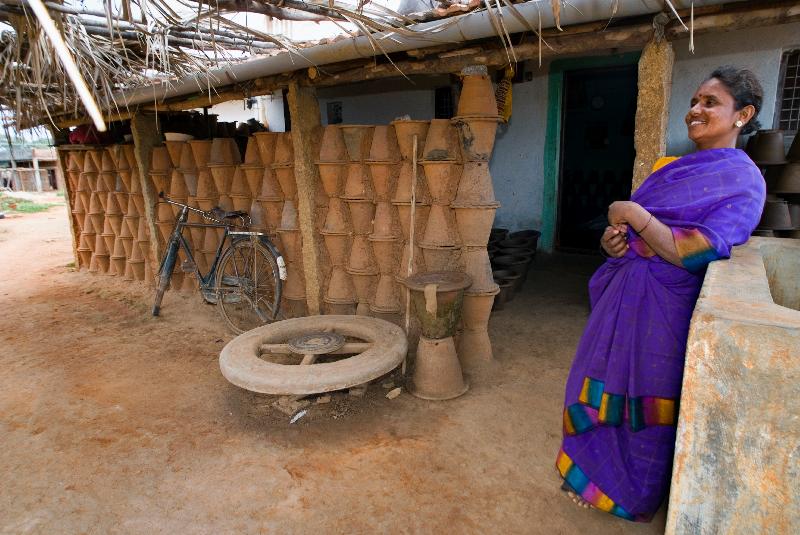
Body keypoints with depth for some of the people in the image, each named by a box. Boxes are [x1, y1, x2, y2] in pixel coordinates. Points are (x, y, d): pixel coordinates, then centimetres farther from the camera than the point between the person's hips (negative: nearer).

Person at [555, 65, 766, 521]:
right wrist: (612, 239, -5)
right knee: (605, 386, 16)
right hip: (624, 292, 8)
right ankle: (597, 474, 39)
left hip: (662, 307, -8)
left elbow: (696, 252, -23)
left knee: (646, 402, 7)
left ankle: (637, 499, 32)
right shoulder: (673, 168, 14)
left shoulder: (743, 182, -10)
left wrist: (633, 214, -18)